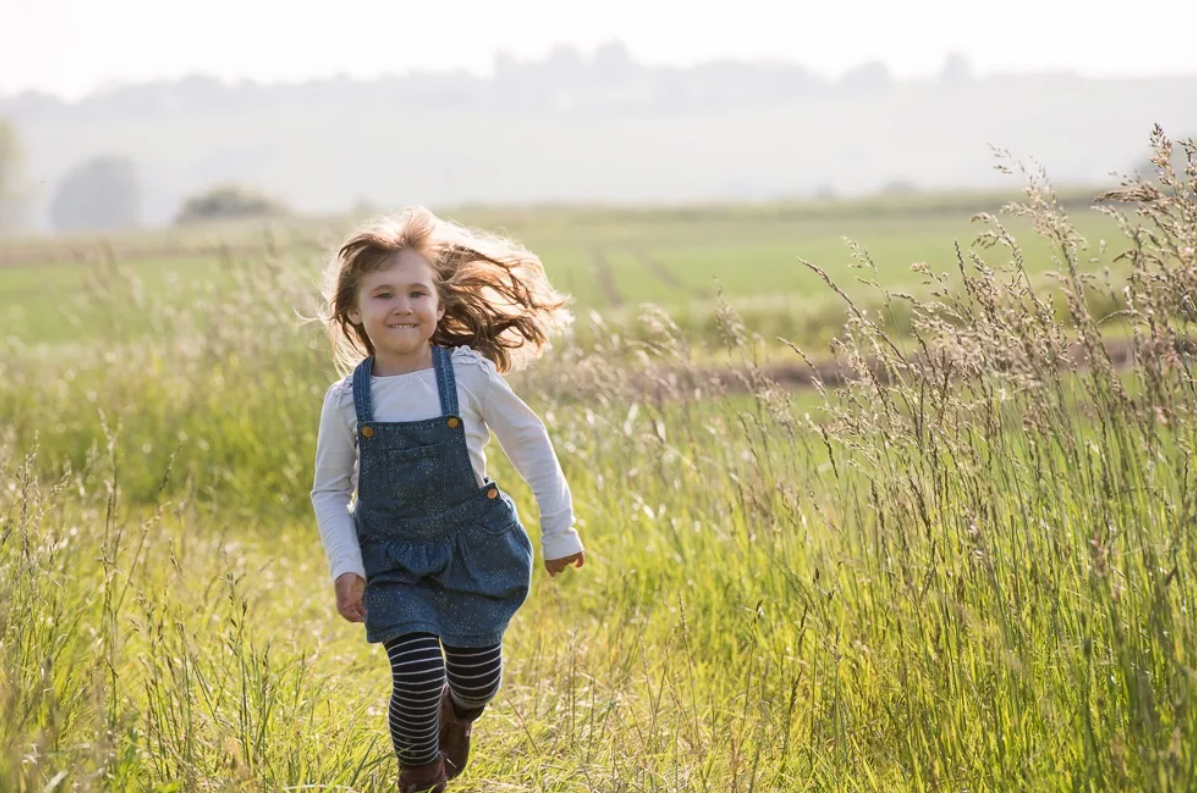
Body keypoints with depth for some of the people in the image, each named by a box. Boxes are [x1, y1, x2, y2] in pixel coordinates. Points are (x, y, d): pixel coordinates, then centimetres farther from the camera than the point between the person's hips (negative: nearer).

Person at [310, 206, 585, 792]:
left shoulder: (469, 375, -13)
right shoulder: (347, 400, -10)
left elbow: (529, 445, -1)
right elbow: (329, 491, 2)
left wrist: (559, 531, 2)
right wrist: (345, 567, -9)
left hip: (471, 549, 1)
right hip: (392, 559, -1)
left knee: (478, 679, 8)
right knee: (417, 673, -15)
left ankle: (454, 718, 48)